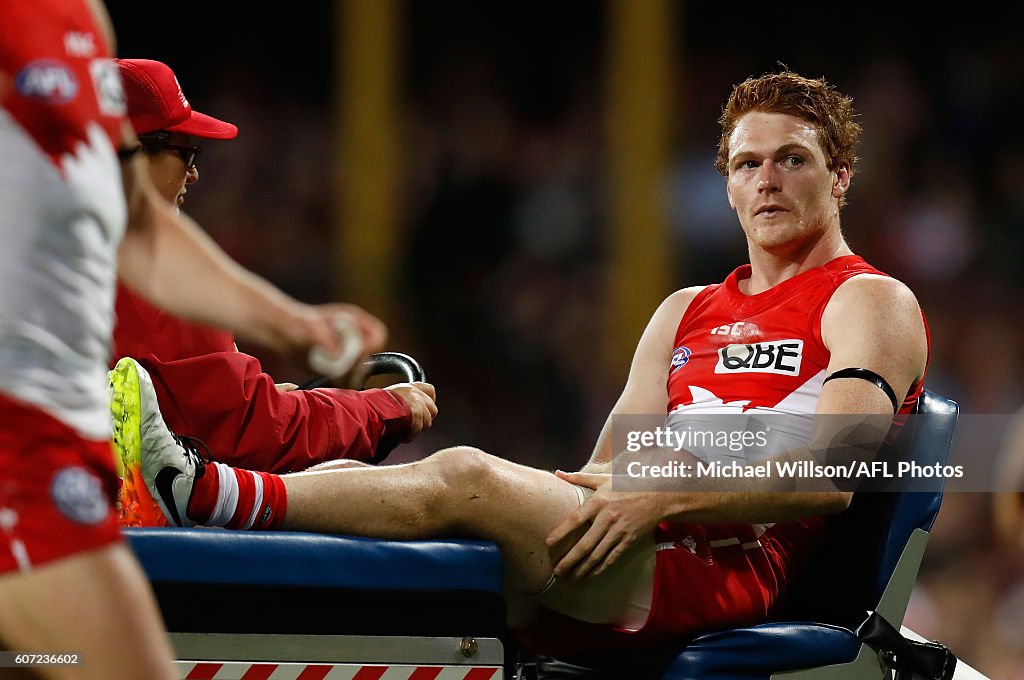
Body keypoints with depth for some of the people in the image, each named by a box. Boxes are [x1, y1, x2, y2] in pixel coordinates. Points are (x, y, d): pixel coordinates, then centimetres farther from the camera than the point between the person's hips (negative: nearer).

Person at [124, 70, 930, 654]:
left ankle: (213, 494, -35)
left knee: (464, 478, -28)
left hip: (729, 569, -7)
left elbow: (828, 477, -10)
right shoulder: (686, 312, 31)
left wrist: (661, 498, -19)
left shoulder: (871, 303, 8)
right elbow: (612, 470, 19)